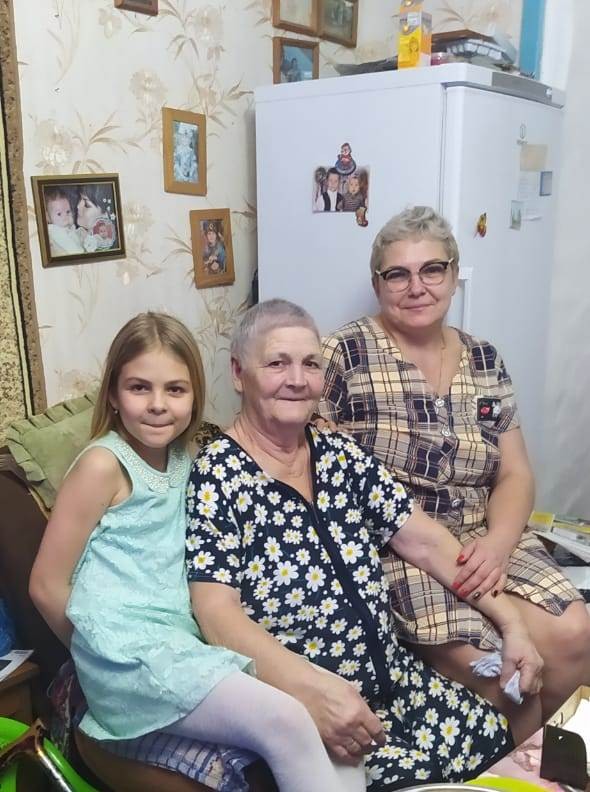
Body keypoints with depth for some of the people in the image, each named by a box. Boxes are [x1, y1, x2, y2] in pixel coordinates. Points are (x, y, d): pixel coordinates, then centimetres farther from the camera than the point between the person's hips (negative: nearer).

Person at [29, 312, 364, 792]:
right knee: (286, 724, -21)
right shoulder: (103, 465, -10)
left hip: (188, 641, 7)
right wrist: (106, 657, 3)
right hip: (130, 652, -7)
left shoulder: (184, 458, 11)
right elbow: (47, 585, -7)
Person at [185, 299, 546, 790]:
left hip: (394, 679, 6)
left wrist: (510, 622, -2)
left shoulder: (340, 455, 4)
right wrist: (314, 688, -31)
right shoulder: (217, 476, -14)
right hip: (295, 707, -5)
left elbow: (424, 541, 3)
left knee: (500, 739, 5)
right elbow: (216, 611, -21)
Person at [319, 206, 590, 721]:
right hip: (387, 548, -5)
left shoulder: (485, 360, 10)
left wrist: (497, 543, -12)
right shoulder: (342, 356, -6)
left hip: (481, 542, 5)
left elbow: (515, 475, 9)